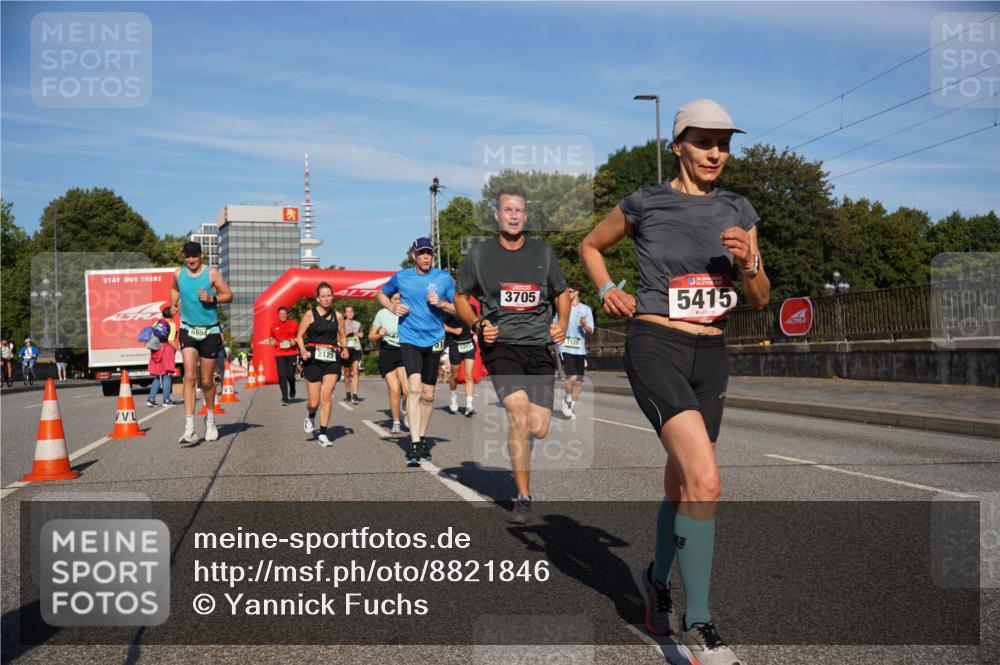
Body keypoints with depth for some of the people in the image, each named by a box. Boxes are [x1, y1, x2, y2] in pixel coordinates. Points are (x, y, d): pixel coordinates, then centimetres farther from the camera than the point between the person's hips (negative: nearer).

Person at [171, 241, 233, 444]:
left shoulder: (212, 273, -6)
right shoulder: (178, 274, 3)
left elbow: (228, 295, -2)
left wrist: (212, 298, -18)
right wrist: (173, 303, 9)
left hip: (210, 331, -1)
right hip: (188, 330, 1)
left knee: (206, 381, 7)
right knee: (190, 377, -15)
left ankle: (210, 418, 34)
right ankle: (189, 428, -18)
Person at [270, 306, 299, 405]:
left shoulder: (293, 323, 5)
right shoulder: (274, 326, 10)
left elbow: (300, 335, 13)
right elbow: (271, 338, 23)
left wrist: (295, 340, -7)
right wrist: (272, 341, 0)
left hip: (292, 353, -1)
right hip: (279, 354, 1)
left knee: (291, 375, -2)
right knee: (282, 376, -7)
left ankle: (292, 391, 30)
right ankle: (284, 398, -3)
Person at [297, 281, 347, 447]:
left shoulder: (338, 316, 9)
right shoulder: (310, 314, 0)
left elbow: (342, 336, 20)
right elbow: (299, 336, 2)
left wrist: (344, 349, 0)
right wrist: (303, 350, -15)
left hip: (332, 359, 2)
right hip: (314, 359, -2)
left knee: (326, 396, -13)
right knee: (314, 402, 0)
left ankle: (323, 433, -2)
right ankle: (310, 416, 37)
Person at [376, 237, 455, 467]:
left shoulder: (444, 278, 2)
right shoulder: (401, 277, 2)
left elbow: (459, 308, 5)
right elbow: (381, 293, 19)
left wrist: (441, 303, -13)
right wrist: (392, 307, -1)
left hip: (434, 340, 2)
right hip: (409, 339, -2)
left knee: (428, 394, 10)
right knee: (414, 387, -19)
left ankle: (422, 439, 28)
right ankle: (414, 444, -21)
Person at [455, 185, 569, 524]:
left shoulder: (543, 251, 9)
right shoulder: (480, 254, 5)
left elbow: (561, 292, 20)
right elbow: (461, 296, 15)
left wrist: (562, 324, 2)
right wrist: (478, 325, -3)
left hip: (539, 346, 2)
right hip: (500, 345, -2)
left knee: (539, 429, -4)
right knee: (519, 411, -22)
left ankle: (517, 444, 35)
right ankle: (523, 498, -11)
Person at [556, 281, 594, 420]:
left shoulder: (586, 309, 6)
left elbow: (590, 331, 3)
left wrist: (584, 325, -17)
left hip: (580, 350, 2)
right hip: (565, 348, -2)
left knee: (579, 381, 5)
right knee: (572, 377, -18)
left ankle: (571, 406, 22)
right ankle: (567, 400, 7)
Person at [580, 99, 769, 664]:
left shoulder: (739, 211, 8)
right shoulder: (645, 205, -2)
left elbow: (761, 299, 9)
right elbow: (591, 245, 16)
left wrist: (747, 262, -10)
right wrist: (607, 290, -1)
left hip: (711, 354, 5)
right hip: (656, 347, -5)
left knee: (681, 483, 16)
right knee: (706, 480, -21)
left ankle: (657, 579, 42)